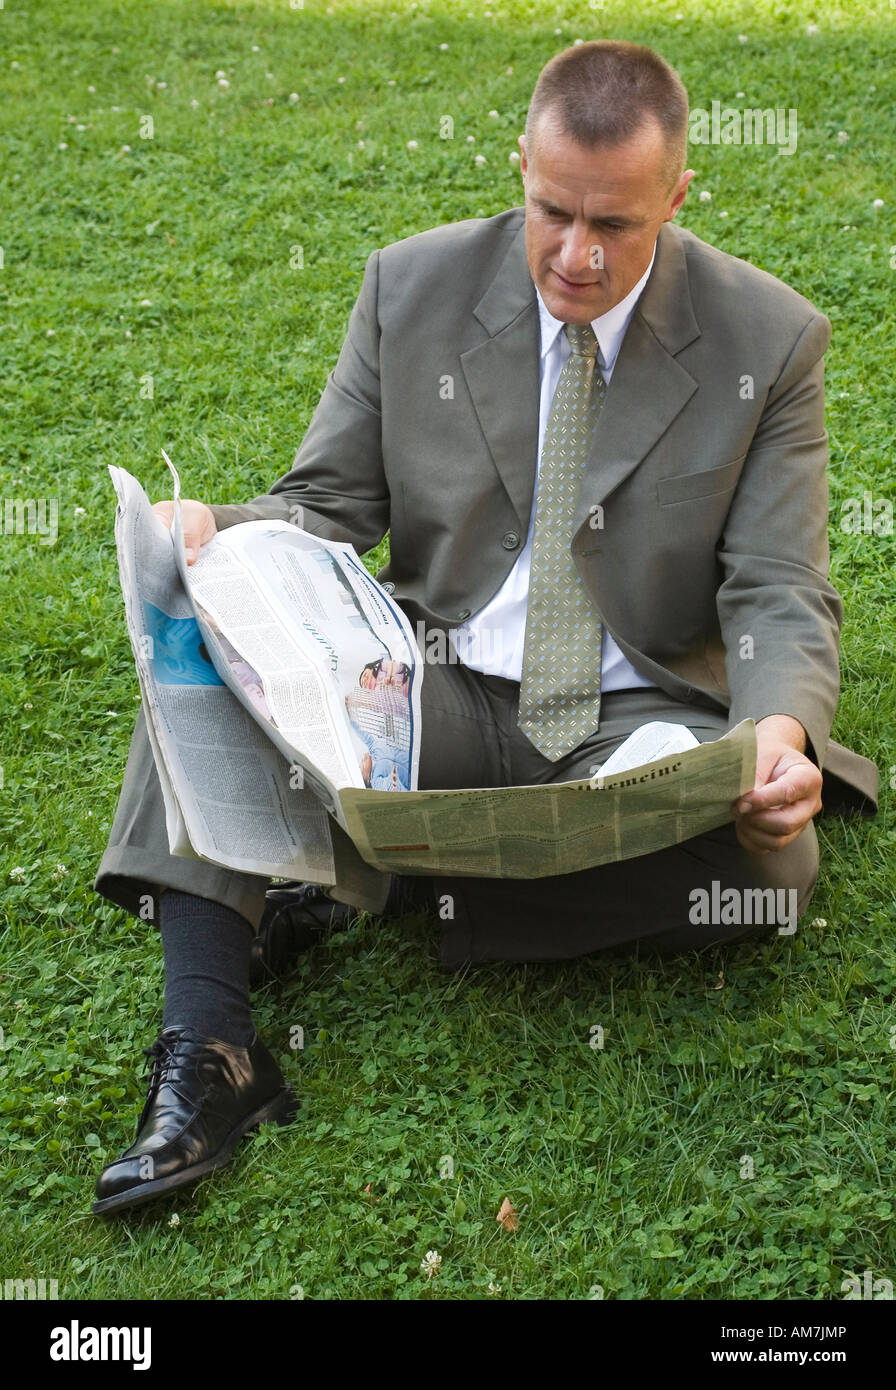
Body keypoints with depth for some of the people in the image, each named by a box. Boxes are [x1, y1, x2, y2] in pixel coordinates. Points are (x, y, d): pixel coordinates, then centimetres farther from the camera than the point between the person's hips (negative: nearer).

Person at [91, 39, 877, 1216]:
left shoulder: (770, 339, -5)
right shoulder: (414, 287, 0)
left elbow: (780, 595, -7)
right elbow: (332, 505, 4)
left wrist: (780, 729, -29)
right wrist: (212, 532, -20)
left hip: (640, 721, -1)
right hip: (433, 692, 1)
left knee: (766, 863, -31)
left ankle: (396, 876, -16)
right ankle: (208, 1052, -30)